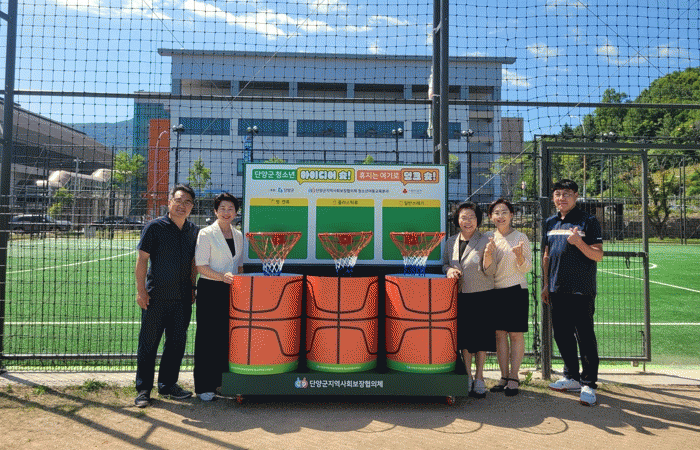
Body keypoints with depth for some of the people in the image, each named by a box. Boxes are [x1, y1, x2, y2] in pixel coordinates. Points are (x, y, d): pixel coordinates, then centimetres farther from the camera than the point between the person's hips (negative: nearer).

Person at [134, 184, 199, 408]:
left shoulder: (193, 231, 9)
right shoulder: (155, 227, -5)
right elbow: (142, 260, -6)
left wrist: (193, 287, 12)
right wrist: (141, 290, -10)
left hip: (182, 298, 5)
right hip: (156, 297, -4)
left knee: (177, 342, 11)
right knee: (149, 343, 4)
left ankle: (168, 384, 26)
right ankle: (143, 389, 16)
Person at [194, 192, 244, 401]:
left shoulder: (238, 235, 13)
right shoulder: (206, 234, -5)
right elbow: (201, 266, -10)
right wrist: (222, 276, -23)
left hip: (231, 291, 5)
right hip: (210, 290, -5)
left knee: (228, 335, 7)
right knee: (207, 337, 0)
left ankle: (222, 381, 20)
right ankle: (204, 387, 10)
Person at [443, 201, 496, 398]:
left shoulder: (484, 241, -5)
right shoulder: (450, 242, 6)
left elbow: (489, 271, -10)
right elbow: (444, 263, 15)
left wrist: (488, 255, -29)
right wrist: (449, 269, -7)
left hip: (481, 295, -3)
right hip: (459, 295, 3)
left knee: (480, 337, 3)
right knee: (464, 337, 10)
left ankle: (479, 379, 17)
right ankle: (468, 377, 23)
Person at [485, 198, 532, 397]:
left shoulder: (520, 237, -2)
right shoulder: (489, 237, 8)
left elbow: (526, 268, -3)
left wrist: (520, 256, -22)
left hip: (516, 290, -3)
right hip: (494, 291, 4)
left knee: (515, 334, 1)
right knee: (499, 334, 6)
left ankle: (514, 377, 10)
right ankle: (504, 376, 16)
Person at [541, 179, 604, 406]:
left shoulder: (588, 221, -4)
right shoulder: (550, 223, 12)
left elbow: (598, 255, -7)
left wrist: (579, 242, -24)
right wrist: (546, 284, 14)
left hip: (582, 289, -6)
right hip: (557, 289, 6)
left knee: (585, 336, -2)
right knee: (562, 335, 12)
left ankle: (589, 384, 9)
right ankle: (572, 377, 26)